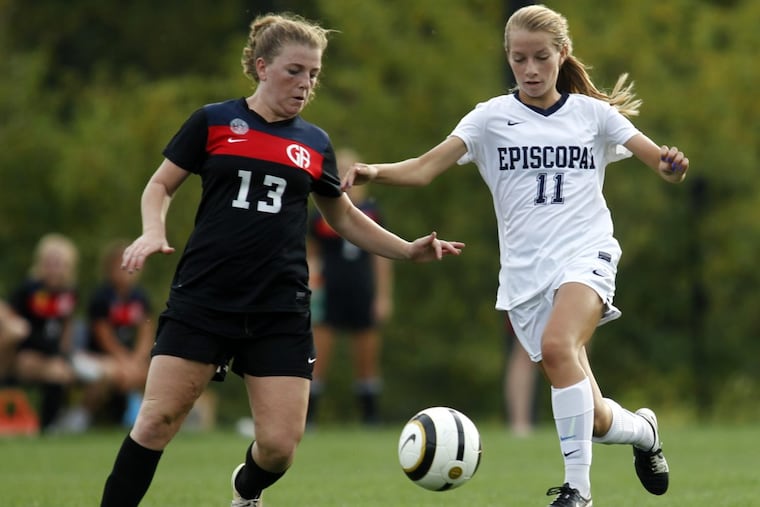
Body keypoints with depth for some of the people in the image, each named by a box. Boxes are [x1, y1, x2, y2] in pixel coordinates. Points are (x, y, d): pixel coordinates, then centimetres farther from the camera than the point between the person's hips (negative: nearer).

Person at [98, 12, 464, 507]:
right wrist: (154, 231, -10)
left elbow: (344, 216, 24)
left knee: (280, 443, -5)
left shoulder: (315, 143, 11)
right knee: (157, 420, -9)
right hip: (203, 298, -2)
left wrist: (409, 250, 15)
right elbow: (160, 186, 10)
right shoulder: (214, 122, 3)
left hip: (280, 311, 2)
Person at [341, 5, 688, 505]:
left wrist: (673, 164, -22)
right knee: (591, 420, 1)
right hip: (525, 272, 2)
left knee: (558, 345, -34)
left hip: (586, 255, -2)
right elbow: (425, 168, -6)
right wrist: (374, 171, -25)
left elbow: (660, 160, 3)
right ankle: (643, 430, 37)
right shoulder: (492, 117, 4)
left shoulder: (592, 112, 5)